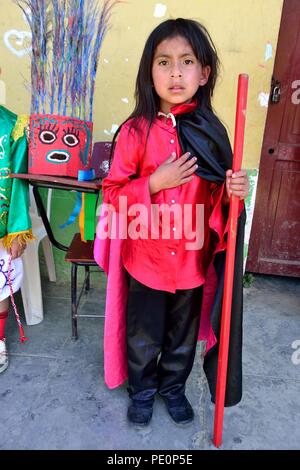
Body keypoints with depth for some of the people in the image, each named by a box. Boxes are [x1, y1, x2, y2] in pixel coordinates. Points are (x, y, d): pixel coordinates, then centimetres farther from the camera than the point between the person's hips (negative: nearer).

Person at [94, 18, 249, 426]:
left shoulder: (211, 132, -3)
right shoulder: (135, 131, -11)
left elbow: (217, 196, 5)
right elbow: (112, 194, -7)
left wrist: (234, 192, -16)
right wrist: (153, 183, -21)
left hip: (193, 259, 3)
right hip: (146, 259, -2)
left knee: (183, 336, 21)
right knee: (143, 337, 17)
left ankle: (173, 387, 49)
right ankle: (142, 391, 46)